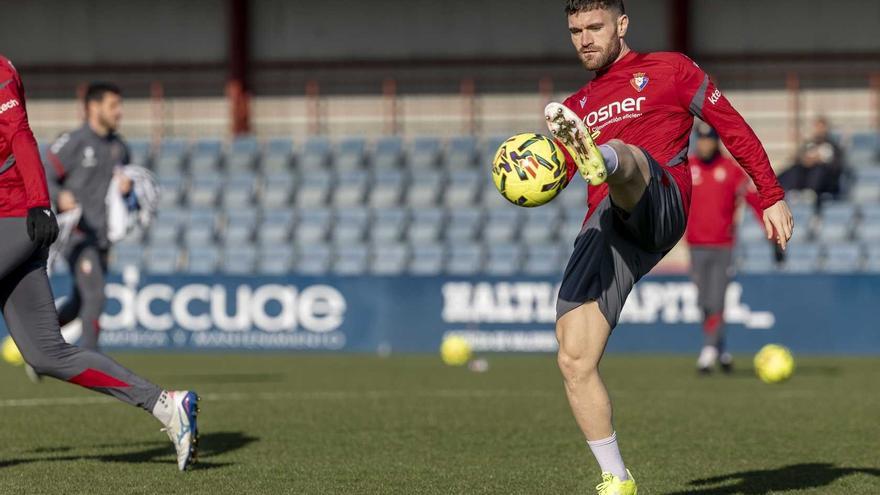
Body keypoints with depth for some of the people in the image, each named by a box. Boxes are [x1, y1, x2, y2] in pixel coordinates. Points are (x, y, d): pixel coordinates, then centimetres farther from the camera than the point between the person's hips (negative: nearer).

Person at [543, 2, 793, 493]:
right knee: (574, 361, -7)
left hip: (659, 204, -5)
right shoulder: (576, 108, 30)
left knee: (620, 155, -38)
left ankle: (596, 158, -77)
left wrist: (772, 196, 10)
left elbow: (732, 125, 16)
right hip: (602, 230, 5)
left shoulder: (669, 69, 18)